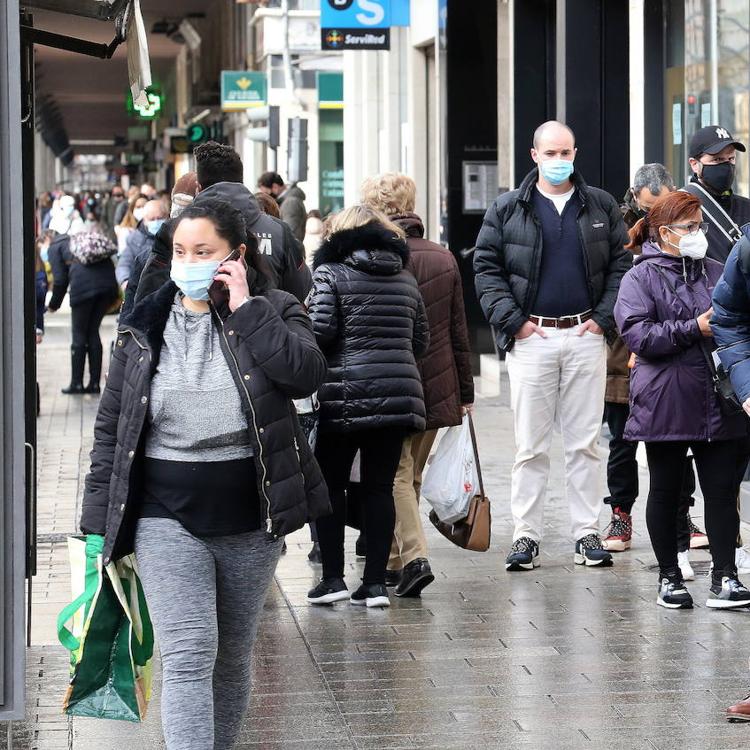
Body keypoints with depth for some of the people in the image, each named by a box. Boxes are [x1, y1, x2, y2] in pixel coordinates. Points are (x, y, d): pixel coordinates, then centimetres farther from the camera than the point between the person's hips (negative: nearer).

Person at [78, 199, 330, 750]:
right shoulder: (144, 327, 4)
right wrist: (100, 522, 4)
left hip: (248, 518, 1)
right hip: (168, 518, 0)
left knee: (233, 659, 13)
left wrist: (246, 309, -18)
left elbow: (308, 373, -20)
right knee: (188, 657, -12)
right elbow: (111, 429, 7)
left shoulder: (273, 312, 1)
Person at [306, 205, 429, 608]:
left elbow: (320, 329, -12)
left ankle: (333, 578, 5)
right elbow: (421, 339, 15)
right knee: (380, 487, 8)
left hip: (347, 393, -4)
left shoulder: (330, 272, -3)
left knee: (330, 484, 8)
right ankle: (375, 582, 6)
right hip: (401, 391, 4)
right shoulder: (405, 278, 14)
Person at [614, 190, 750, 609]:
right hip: (666, 405, -4)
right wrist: (694, 329, -17)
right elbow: (637, 335, -14)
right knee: (666, 492, 7)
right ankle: (669, 578, 18)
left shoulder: (716, 273, 12)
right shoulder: (642, 278, -3)